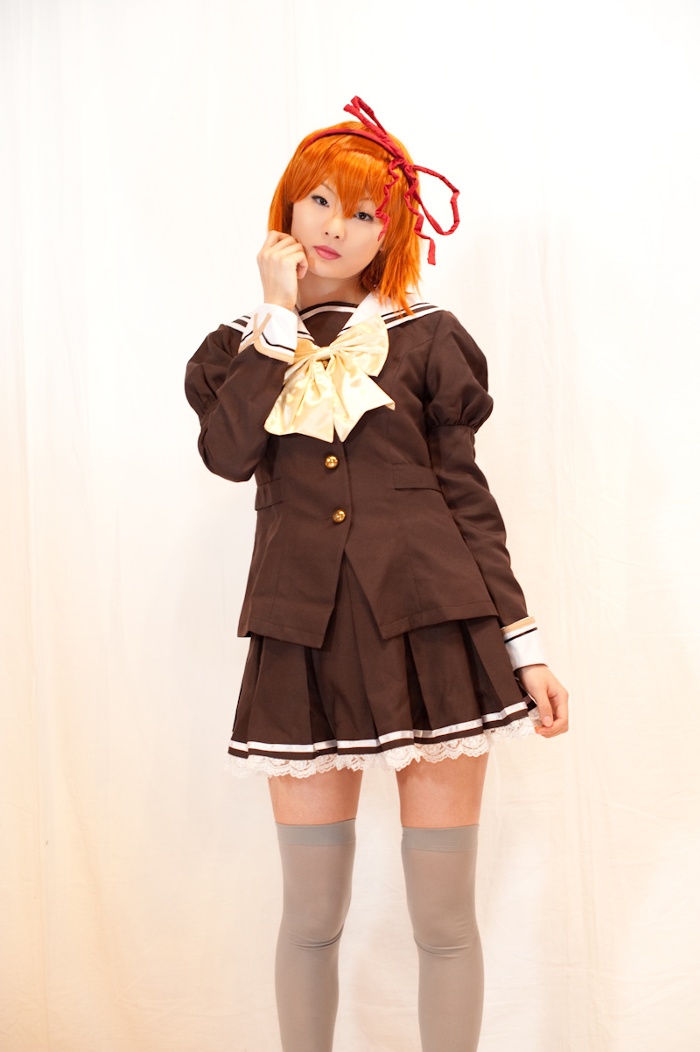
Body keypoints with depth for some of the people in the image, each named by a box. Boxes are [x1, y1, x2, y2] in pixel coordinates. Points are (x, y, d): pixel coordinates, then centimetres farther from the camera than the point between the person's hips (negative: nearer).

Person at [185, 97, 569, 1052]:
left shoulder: (424, 336, 7)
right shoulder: (245, 347, 12)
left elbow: (465, 494, 6)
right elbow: (227, 453, -9)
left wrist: (526, 646, 1)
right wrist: (280, 312, -4)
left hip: (435, 627, -1)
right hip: (305, 641, 1)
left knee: (444, 920, 5)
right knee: (311, 918, 9)